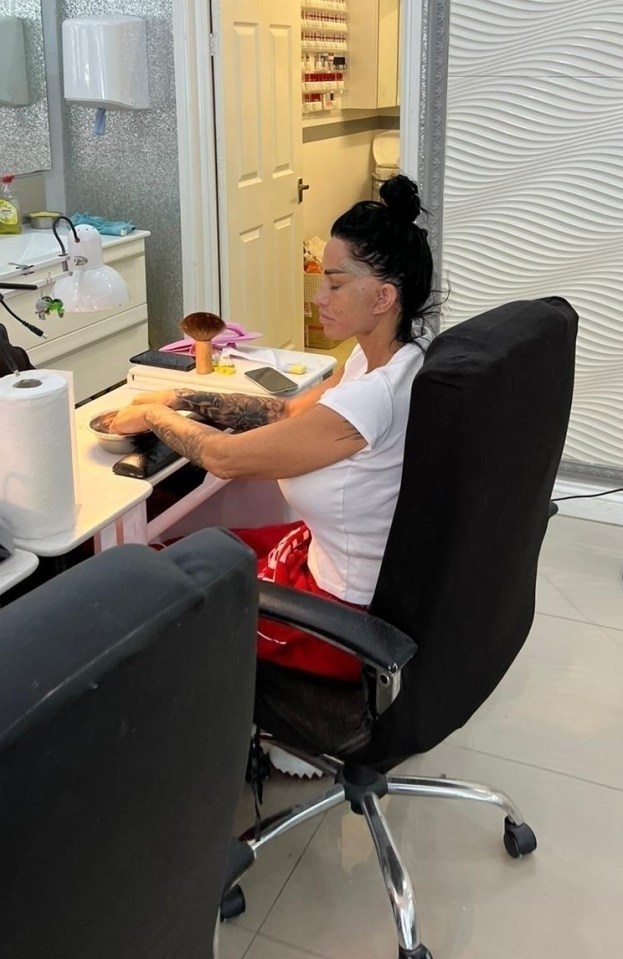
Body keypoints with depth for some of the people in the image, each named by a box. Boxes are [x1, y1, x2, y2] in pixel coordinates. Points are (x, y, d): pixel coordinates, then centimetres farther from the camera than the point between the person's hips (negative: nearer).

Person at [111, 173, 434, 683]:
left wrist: (152, 416, -4)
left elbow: (226, 457, -22)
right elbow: (290, 412, 6)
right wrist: (180, 399, 2)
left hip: (352, 617, -8)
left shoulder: (373, 397, -34)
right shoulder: (401, 352, -6)